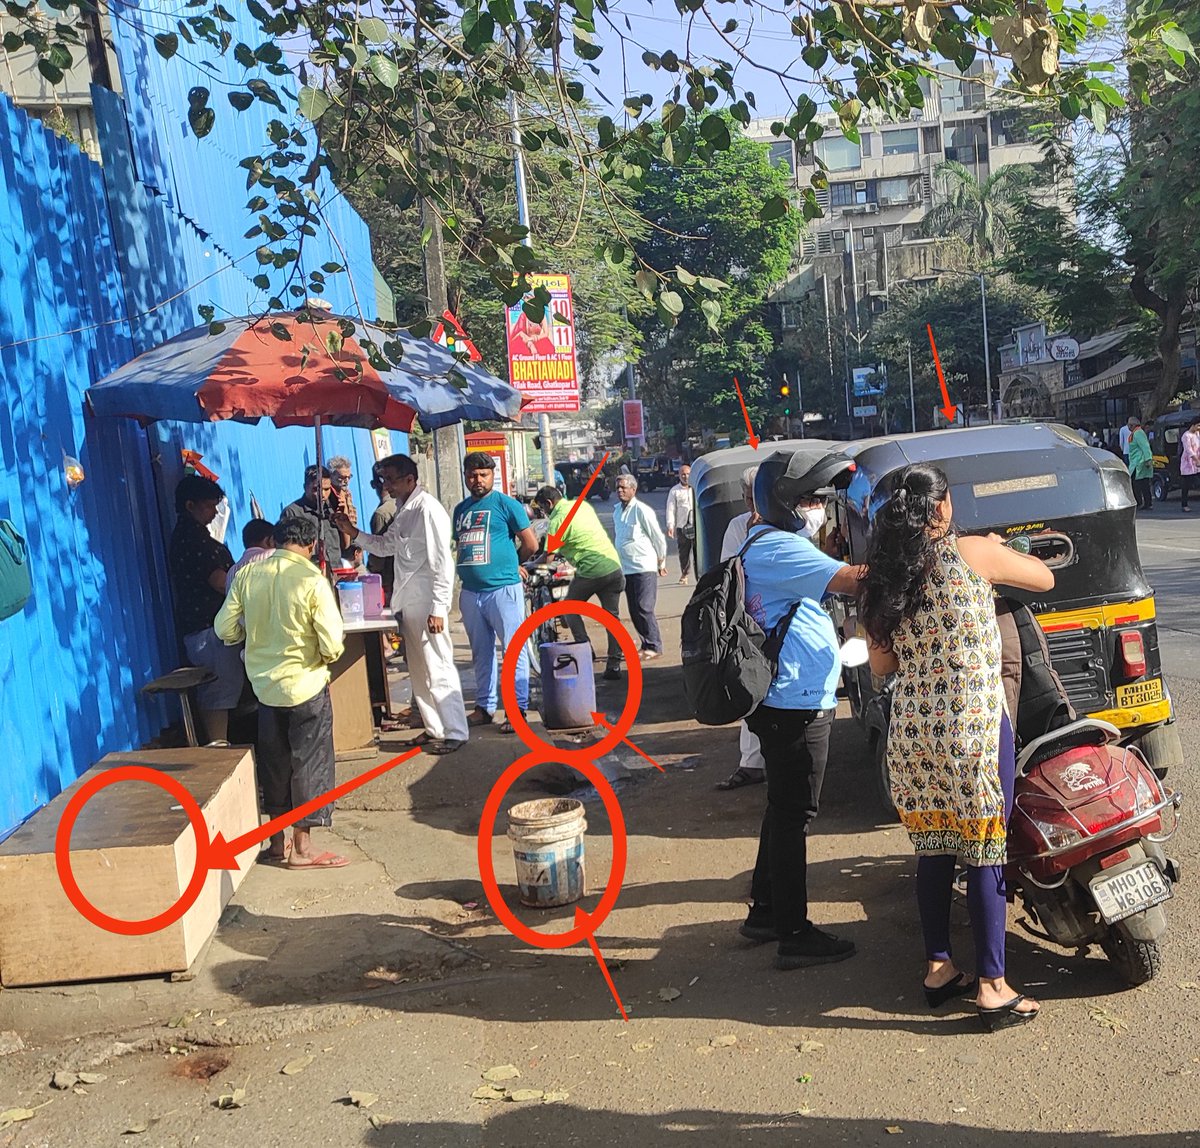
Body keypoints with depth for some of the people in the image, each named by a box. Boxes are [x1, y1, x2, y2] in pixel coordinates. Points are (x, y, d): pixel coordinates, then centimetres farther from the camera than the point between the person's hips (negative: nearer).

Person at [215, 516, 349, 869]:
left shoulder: (247, 573, -3)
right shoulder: (312, 580, -18)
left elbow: (225, 629, 2)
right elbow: (332, 645, -20)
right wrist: (325, 658, 2)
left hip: (264, 684, 5)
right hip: (306, 686, -5)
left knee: (275, 760, 18)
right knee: (309, 762, 8)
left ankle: (277, 840, 28)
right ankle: (302, 848, 15)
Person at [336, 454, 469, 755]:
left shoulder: (427, 508, -16)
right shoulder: (404, 509, 13)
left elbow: (442, 562, -19)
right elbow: (386, 545, 24)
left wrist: (438, 608, -21)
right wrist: (353, 533, 11)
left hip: (426, 602, -10)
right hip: (409, 602, 10)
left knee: (437, 668, -3)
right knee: (418, 669, 15)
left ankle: (454, 732, 7)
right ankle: (434, 728, 26)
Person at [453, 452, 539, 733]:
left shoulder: (506, 504, -4)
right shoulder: (461, 509, 14)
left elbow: (531, 544, -4)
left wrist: (509, 564, 9)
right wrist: (471, 567, 13)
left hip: (503, 589, -6)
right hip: (470, 591, 6)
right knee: (481, 654, 14)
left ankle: (518, 709, 0)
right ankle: (484, 706, 23)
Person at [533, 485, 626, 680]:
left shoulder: (557, 520, -10)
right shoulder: (582, 504, 12)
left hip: (591, 571, -7)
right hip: (613, 566, 7)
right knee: (611, 616, 12)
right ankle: (614, 664, 11)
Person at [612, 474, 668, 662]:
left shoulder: (642, 511, -12)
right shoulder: (617, 512, 11)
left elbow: (658, 538, -6)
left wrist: (661, 563, 1)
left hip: (644, 569, -7)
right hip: (626, 569, 7)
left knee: (644, 609, -10)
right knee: (634, 611, 8)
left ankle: (654, 647, 0)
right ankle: (646, 645, 19)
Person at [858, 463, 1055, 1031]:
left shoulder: (880, 578, 4)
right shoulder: (975, 554, -8)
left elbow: (881, 664, 9)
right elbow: (1045, 578, 9)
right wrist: (1001, 555, 25)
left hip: (911, 730, 5)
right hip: (976, 727, -4)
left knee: (932, 851, 15)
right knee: (985, 853, 4)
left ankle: (937, 966, 25)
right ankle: (992, 985, 11)